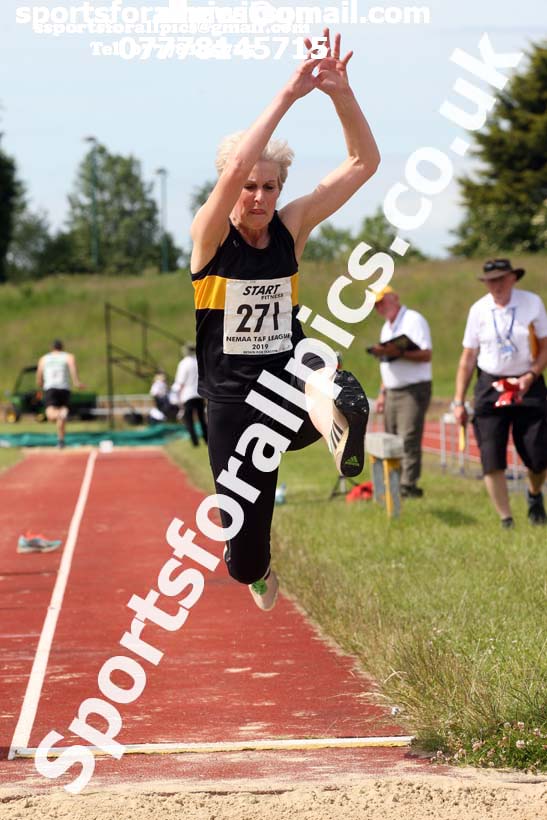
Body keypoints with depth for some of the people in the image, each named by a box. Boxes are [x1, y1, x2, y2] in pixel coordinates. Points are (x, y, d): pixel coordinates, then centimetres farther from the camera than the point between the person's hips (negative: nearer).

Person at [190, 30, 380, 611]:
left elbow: (365, 162, -5)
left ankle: (340, 422, -72)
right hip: (233, 400, -2)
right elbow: (233, 171, -31)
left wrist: (341, 93, -21)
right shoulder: (211, 236, -9)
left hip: (288, 385, 2)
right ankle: (255, 569, 37)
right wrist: (288, 95, -33)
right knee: (245, 557, 1)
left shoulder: (291, 227, 0)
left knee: (322, 377, -38)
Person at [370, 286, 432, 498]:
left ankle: (409, 484, -16)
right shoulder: (387, 327, 20)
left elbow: (426, 354, -16)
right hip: (392, 391, 8)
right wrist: (382, 393, 18)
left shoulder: (413, 320, -7)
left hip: (414, 390, -8)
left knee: (409, 438, -14)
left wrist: (399, 353, -27)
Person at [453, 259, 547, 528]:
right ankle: (506, 521, 4)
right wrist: (459, 401, 2)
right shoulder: (479, 310, 0)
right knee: (492, 460, -6)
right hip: (490, 386, 1)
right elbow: (468, 357, 4)